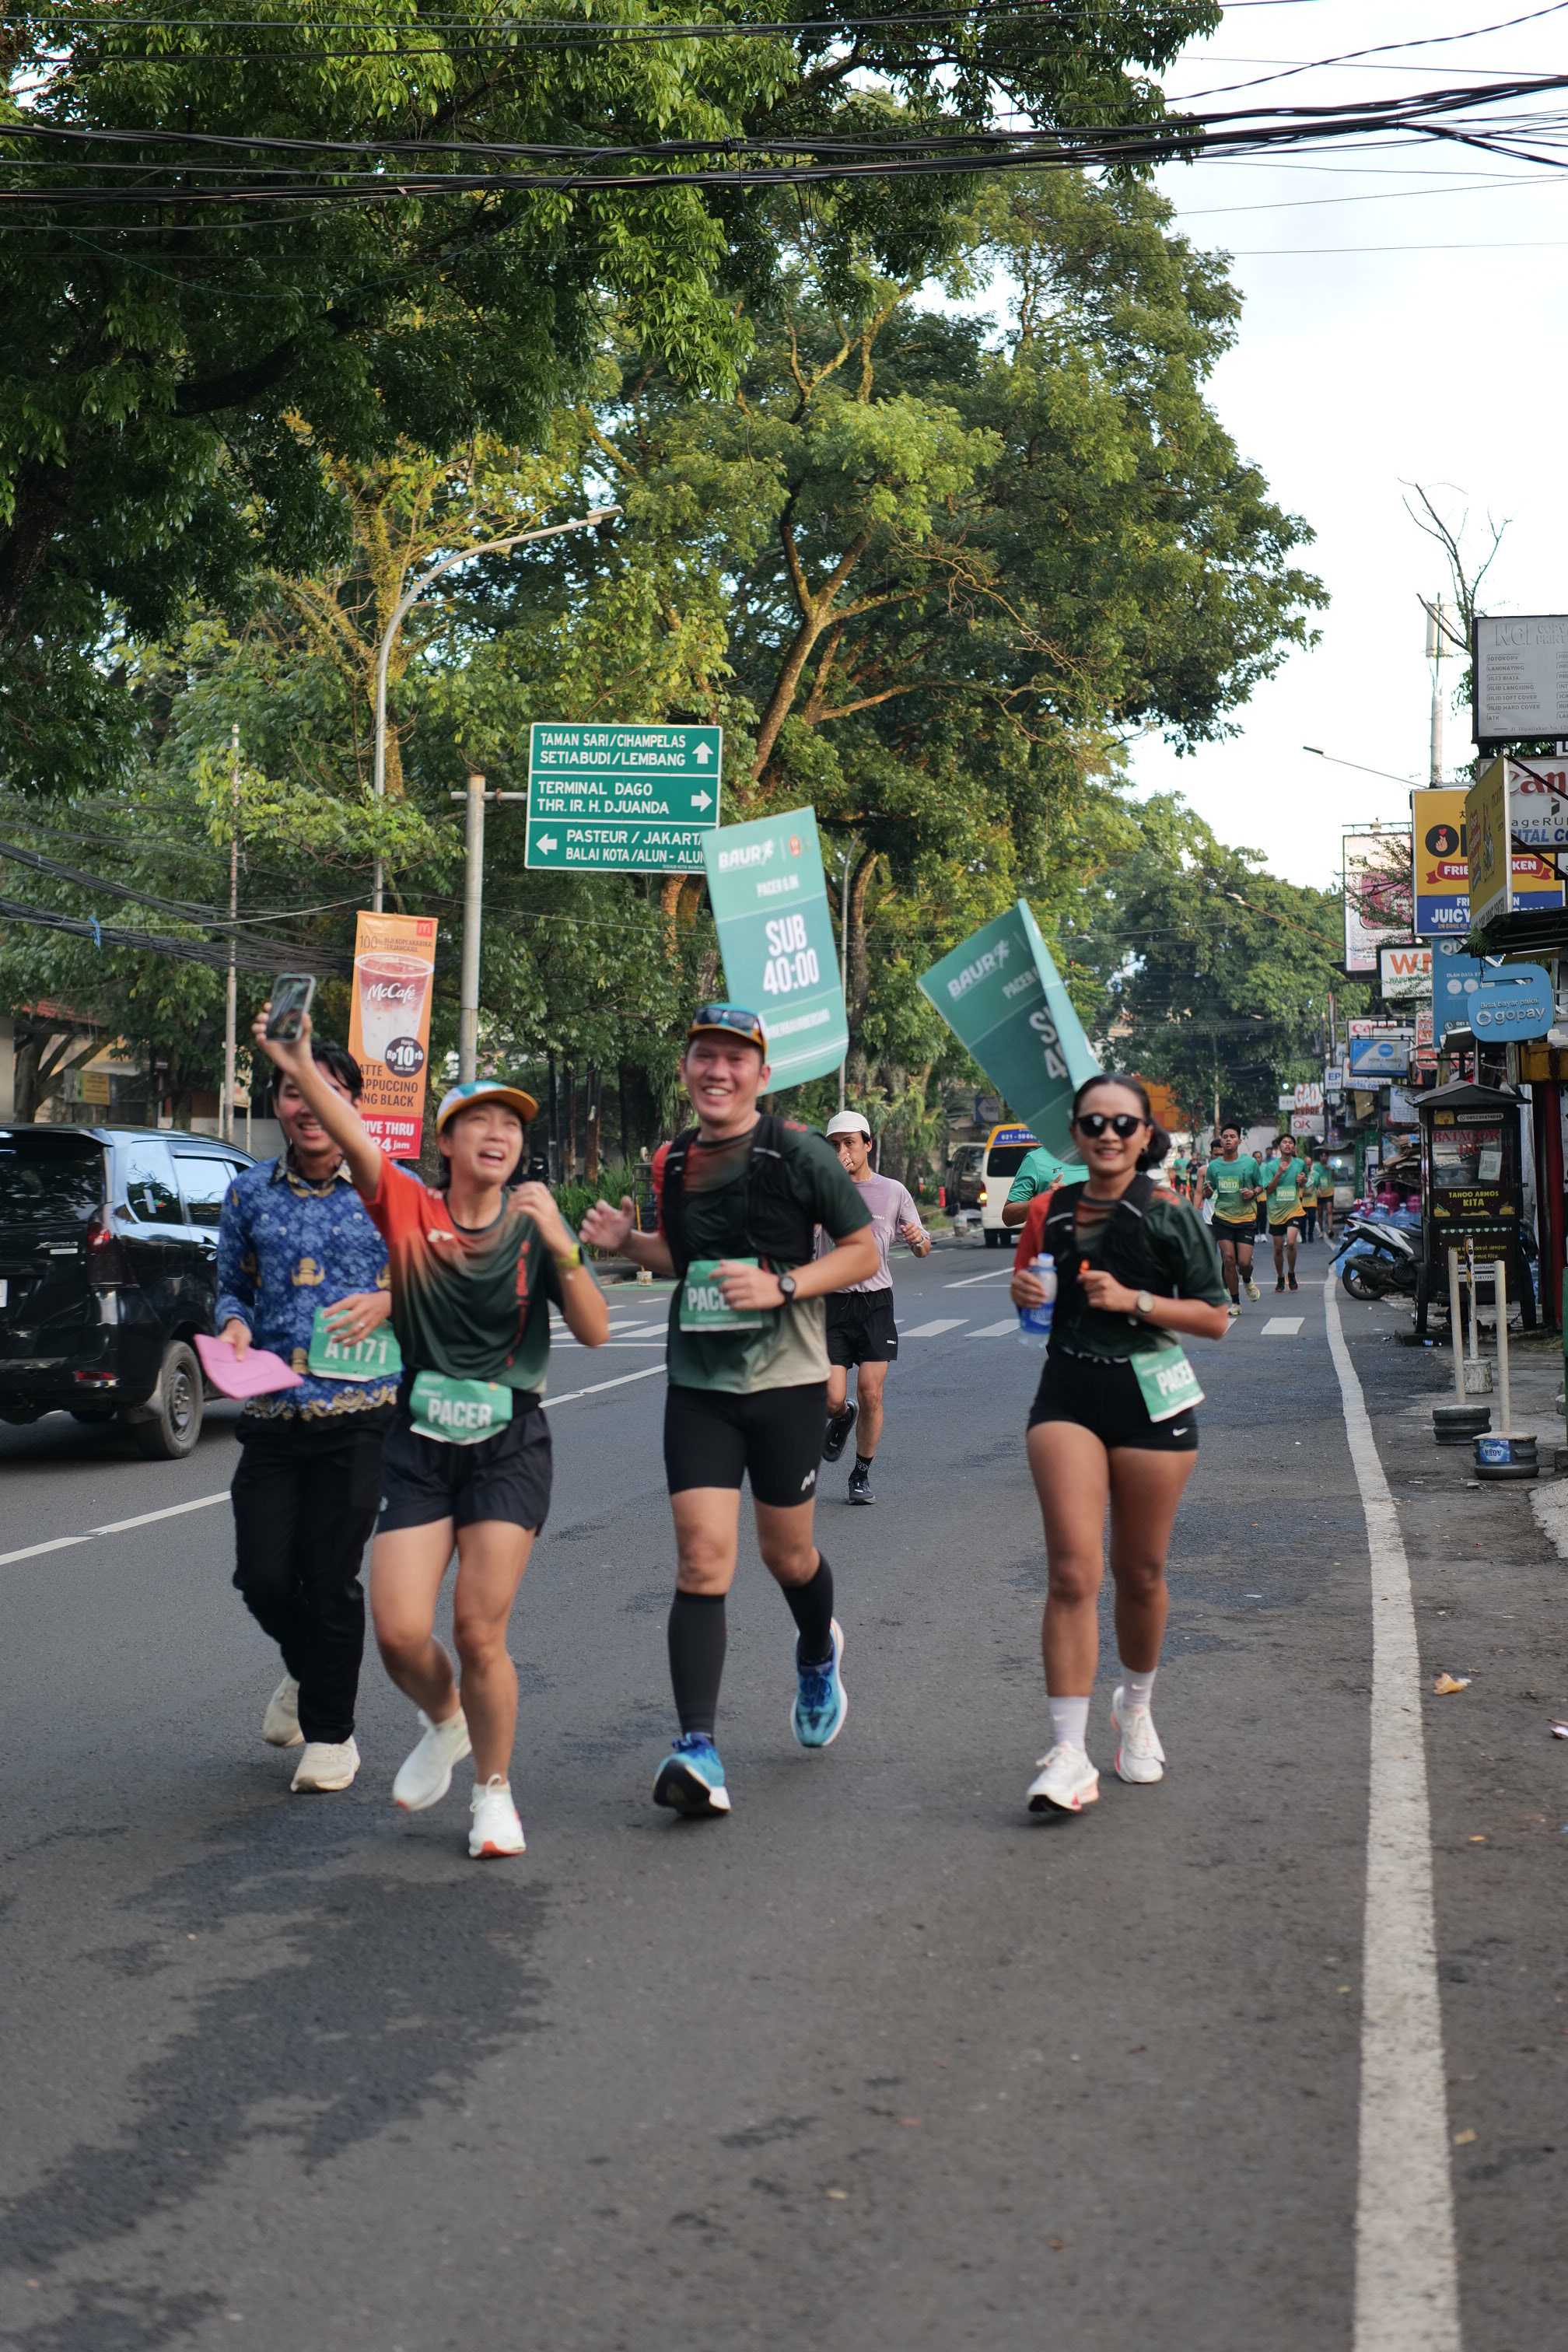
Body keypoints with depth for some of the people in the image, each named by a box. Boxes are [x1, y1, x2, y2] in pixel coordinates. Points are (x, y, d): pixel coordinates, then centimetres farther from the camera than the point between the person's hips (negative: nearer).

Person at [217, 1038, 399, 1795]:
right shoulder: (249, 1193, 9)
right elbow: (232, 1287, 19)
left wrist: (390, 1300, -14)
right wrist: (233, 1325, -3)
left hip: (360, 1413, -3)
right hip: (273, 1416, 3)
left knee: (330, 1578, -2)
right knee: (264, 1577, 1)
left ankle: (330, 1733, 19)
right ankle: (306, 1671, 36)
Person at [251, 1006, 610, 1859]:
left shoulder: (534, 1226, 1)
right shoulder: (408, 1208, -1)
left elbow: (595, 1333, -6)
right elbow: (355, 1141, -18)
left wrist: (559, 1245, -19)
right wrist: (300, 1069, -34)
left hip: (509, 1445, -1)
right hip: (418, 1444, 1)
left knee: (480, 1633, -5)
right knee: (399, 1632, -5)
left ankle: (494, 1791, 18)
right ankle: (444, 1723, 29)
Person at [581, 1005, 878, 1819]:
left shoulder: (796, 1151, -8)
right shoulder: (673, 1160, 6)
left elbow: (863, 1251, -4)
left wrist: (782, 1285, -18)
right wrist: (625, 1240, 2)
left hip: (786, 1381, -2)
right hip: (698, 1385, 2)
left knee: (785, 1551, 13)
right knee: (703, 1559, -10)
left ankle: (818, 1656, 48)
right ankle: (698, 1749, -13)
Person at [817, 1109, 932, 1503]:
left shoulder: (893, 1191, 6)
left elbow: (922, 1250, 11)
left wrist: (919, 1239, -12)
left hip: (876, 1304, 0)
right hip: (832, 1303, 0)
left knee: (871, 1395, -4)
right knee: (832, 1400, -7)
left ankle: (862, 1475, 14)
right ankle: (842, 1419, 31)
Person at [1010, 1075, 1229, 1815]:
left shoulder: (1169, 1214, -3)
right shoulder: (1051, 1211, 7)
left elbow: (1215, 1318, -3)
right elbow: (1028, 1278, 24)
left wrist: (1135, 1300, -16)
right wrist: (1024, 1290, 0)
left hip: (1150, 1397, -1)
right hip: (1068, 1395, 1)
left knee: (1140, 1573, 11)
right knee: (1072, 1571, -12)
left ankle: (1136, 1707, 39)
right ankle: (1068, 1754, -13)